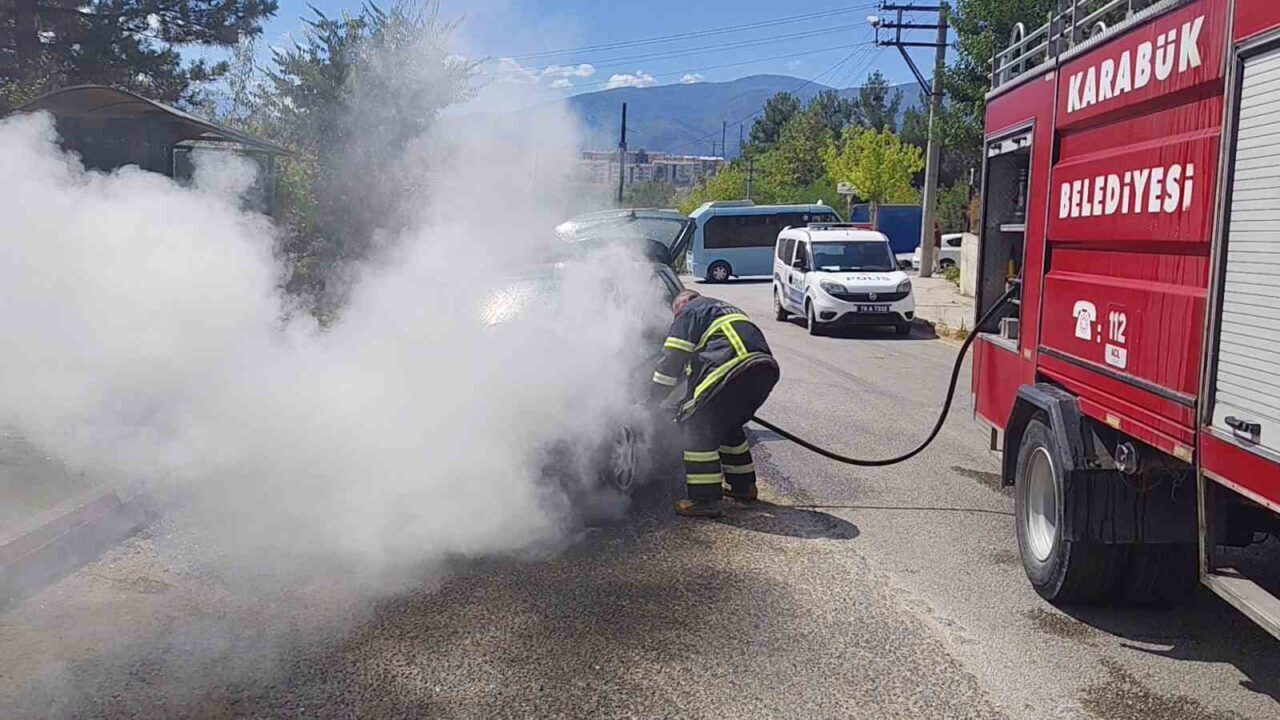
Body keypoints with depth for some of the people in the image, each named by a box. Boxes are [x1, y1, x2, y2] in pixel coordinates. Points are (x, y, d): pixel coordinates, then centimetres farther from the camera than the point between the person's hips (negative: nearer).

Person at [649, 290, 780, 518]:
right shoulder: (727, 309, 37)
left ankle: (704, 499, -1)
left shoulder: (689, 312, 13)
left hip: (733, 368, -8)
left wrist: (655, 399, 14)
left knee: (698, 426, 2)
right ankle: (742, 484, 33)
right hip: (766, 365, 8)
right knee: (728, 424, 27)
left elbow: (672, 359, 5)